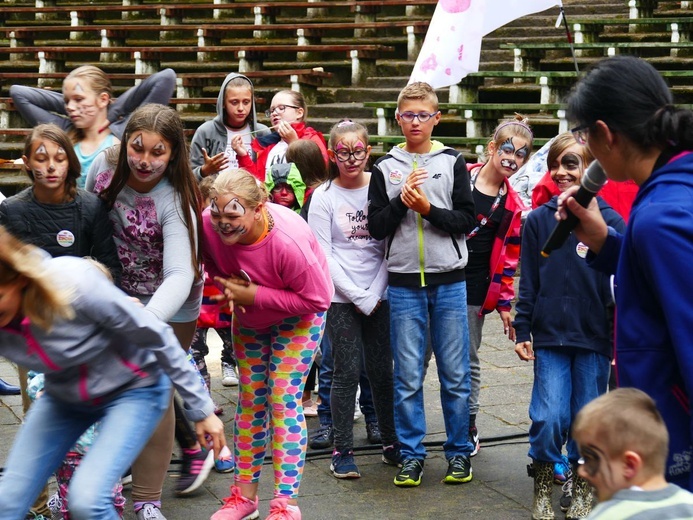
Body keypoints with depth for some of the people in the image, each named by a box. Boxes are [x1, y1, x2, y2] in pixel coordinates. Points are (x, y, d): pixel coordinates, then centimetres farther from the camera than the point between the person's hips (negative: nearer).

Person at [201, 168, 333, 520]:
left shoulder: (289, 241, -40)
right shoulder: (207, 224, -26)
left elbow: (316, 299, -29)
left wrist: (255, 295, -31)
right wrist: (226, 283, -22)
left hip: (298, 316, -5)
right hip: (248, 316, 5)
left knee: (284, 399, -9)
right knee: (250, 397, 10)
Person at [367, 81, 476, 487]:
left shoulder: (453, 163, 3)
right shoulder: (386, 168, 6)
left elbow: (468, 220, -2)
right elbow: (377, 227, 2)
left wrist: (429, 209, -14)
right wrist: (402, 201, -13)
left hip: (449, 282, -1)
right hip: (404, 283, 1)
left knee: (456, 375, 5)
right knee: (408, 378, 4)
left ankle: (459, 451, 16)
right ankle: (411, 454, 14)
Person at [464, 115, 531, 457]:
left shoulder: (514, 207, 5)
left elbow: (508, 259, 8)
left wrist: (505, 303, 7)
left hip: (474, 289, 2)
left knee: (469, 360, 10)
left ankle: (468, 427, 21)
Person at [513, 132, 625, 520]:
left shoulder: (609, 221, -2)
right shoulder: (538, 220, 4)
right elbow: (528, 283, 7)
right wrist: (523, 331, 3)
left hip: (594, 339, 0)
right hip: (550, 337, 1)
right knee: (548, 417, -7)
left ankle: (583, 488, 27)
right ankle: (543, 488, 15)